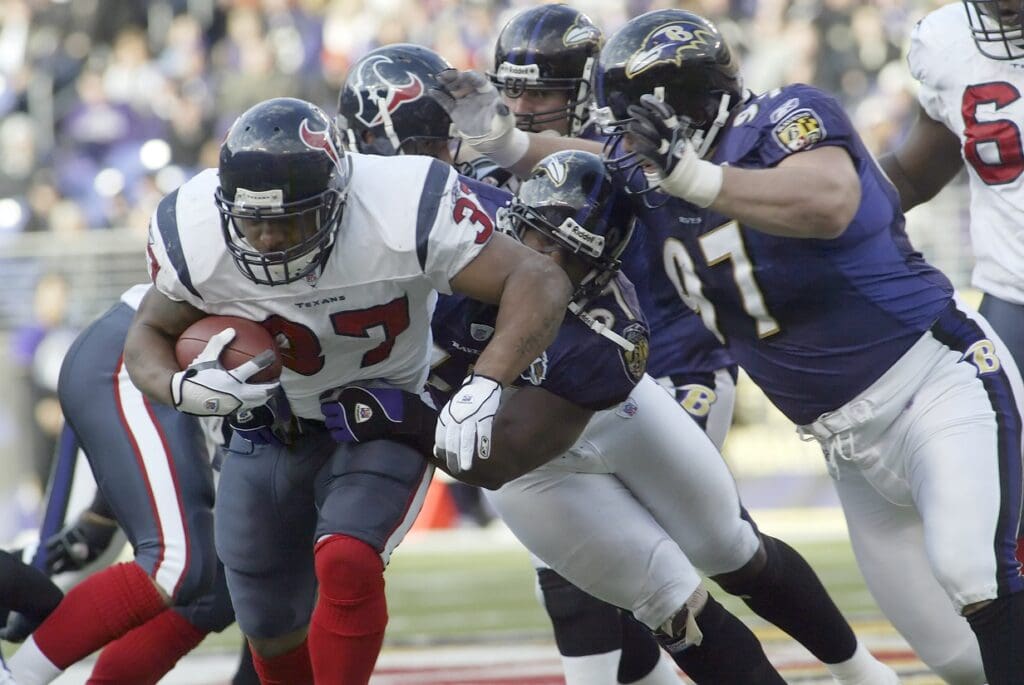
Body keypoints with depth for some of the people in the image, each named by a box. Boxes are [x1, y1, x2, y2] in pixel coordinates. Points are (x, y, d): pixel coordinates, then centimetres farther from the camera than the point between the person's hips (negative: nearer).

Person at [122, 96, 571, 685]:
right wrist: (181, 388, -28)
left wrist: (482, 387, -44)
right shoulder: (195, 235, -22)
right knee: (272, 633, 14)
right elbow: (151, 332, -4)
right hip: (270, 431, 3)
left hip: (384, 424, -3)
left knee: (345, 564, -29)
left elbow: (539, 282, -29)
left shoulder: (404, 212, -30)